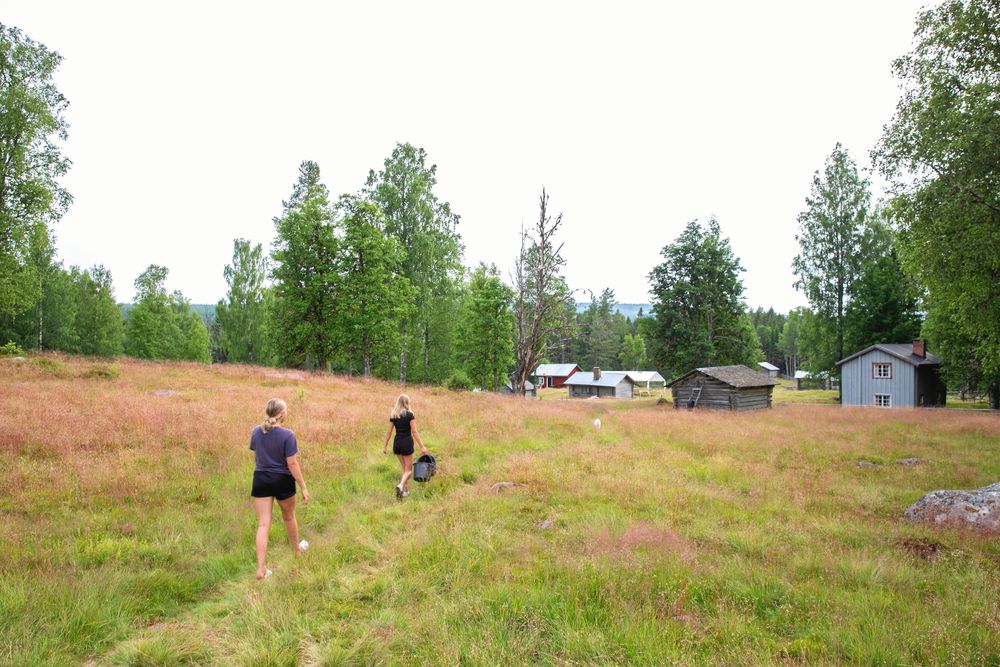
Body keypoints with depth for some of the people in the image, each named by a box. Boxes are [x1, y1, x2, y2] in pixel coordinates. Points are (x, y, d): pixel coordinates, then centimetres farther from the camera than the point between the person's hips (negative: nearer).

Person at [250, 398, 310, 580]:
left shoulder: (256, 432, -3)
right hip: (282, 481, -3)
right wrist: (303, 487, -10)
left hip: (261, 479, 3)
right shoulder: (287, 435, -18)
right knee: (289, 517, 21)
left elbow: (255, 457, 9)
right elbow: (292, 464, -17)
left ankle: (261, 568, 0)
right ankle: (297, 549, 44)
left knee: (263, 524, 4)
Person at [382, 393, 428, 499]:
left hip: (397, 443, 5)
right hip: (407, 443, -5)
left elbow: (389, 432, 6)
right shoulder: (409, 415, -10)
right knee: (409, 470, 4)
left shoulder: (393, 415, 3)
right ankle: (401, 485, -23)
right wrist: (422, 446, -9)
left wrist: (385, 446, 15)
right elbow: (414, 432, -12)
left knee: (404, 468, 21)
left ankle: (404, 490, 19)